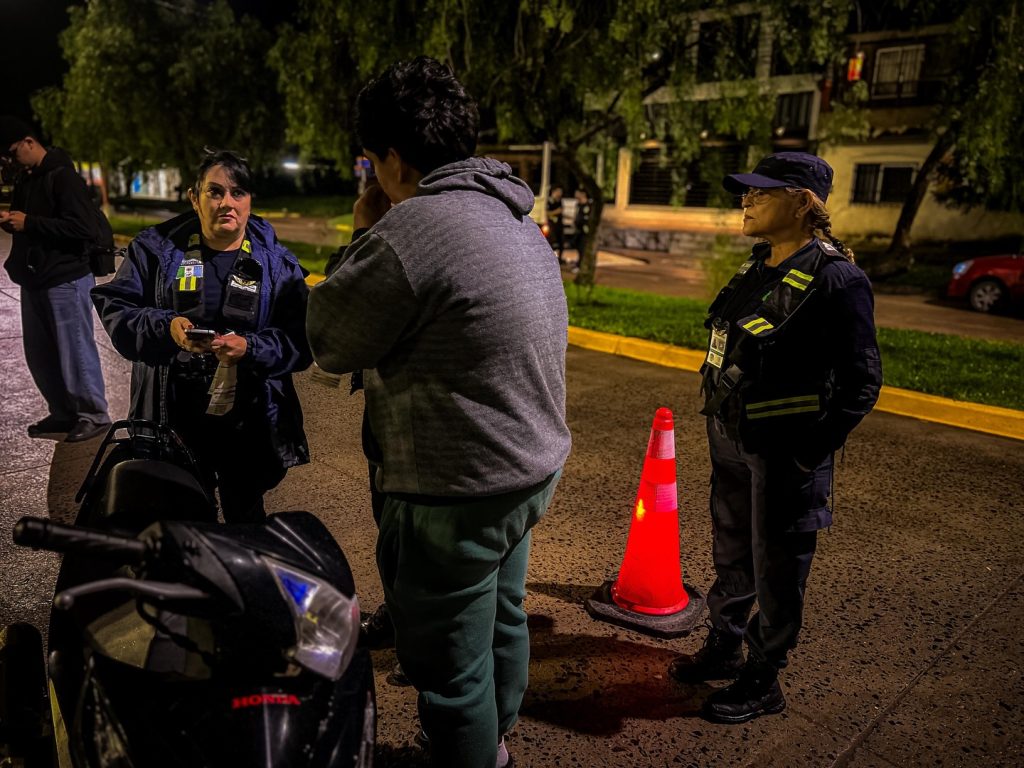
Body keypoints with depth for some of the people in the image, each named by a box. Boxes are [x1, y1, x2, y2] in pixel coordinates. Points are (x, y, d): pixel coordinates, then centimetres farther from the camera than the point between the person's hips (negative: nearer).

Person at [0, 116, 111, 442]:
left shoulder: (63, 176, -12)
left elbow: (82, 228, -22)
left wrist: (29, 222, -20)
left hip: (66, 279, -9)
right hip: (34, 279, 9)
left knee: (75, 351, -2)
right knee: (40, 354, 13)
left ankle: (94, 415, 9)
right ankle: (63, 413, 24)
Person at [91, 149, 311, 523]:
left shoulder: (275, 262, -3)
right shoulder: (157, 248, 0)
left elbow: (300, 339, -9)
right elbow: (115, 309, -2)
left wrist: (249, 347, -27)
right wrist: (165, 327, -21)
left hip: (248, 422, 0)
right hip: (174, 418, 1)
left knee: (245, 514, 19)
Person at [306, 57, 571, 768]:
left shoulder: (412, 227, -22)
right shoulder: (516, 217, 8)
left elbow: (328, 342, -12)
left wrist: (362, 239, -2)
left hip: (458, 492, -10)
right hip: (535, 466, 10)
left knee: (452, 669, 9)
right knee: (503, 620, 27)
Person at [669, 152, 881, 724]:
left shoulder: (837, 279, -17)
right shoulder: (758, 268, 6)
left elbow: (861, 383, -16)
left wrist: (807, 456, -17)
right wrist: (722, 424, 13)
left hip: (783, 454, -8)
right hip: (731, 440, 8)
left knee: (776, 569, 9)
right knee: (731, 553, 22)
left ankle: (762, 683, 29)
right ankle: (725, 648, 42)